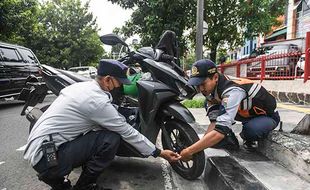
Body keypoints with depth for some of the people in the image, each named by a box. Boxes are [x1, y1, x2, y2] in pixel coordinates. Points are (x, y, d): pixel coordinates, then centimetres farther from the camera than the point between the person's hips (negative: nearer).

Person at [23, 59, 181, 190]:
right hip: (48, 157, -9)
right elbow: (128, 133, -13)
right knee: (111, 139, -16)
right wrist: (159, 153, -2)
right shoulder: (99, 101, -19)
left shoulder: (80, 85, 7)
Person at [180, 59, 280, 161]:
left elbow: (221, 130, -46)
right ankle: (230, 142, -3)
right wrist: (197, 147, -27)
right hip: (247, 113, 7)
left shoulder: (232, 91, -38)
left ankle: (249, 139, -2)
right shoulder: (213, 86, -14)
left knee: (251, 130, -39)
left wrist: (190, 151, -46)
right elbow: (215, 120, -15)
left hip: (268, 115, -6)